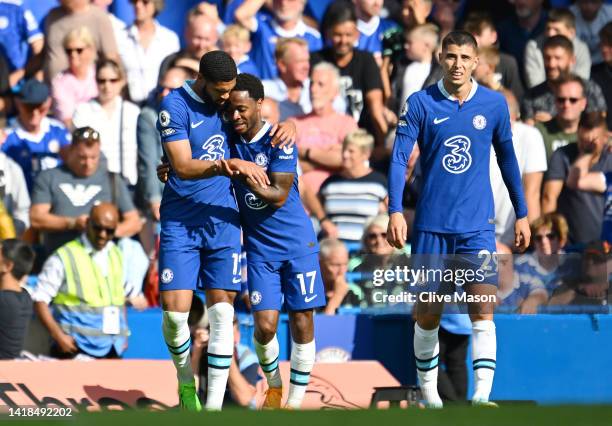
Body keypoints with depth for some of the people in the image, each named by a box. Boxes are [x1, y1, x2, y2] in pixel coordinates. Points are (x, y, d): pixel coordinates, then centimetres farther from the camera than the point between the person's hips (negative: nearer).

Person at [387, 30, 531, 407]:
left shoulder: (494, 104, 2)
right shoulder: (421, 104, -2)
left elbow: (507, 159, 13)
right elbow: (400, 158, -5)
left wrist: (522, 214, 15)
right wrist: (395, 211, -17)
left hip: (478, 226, 0)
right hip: (431, 224, 0)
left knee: (482, 308, -14)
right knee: (428, 313, 6)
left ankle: (482, 396, -17)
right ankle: (429, 392, 22)